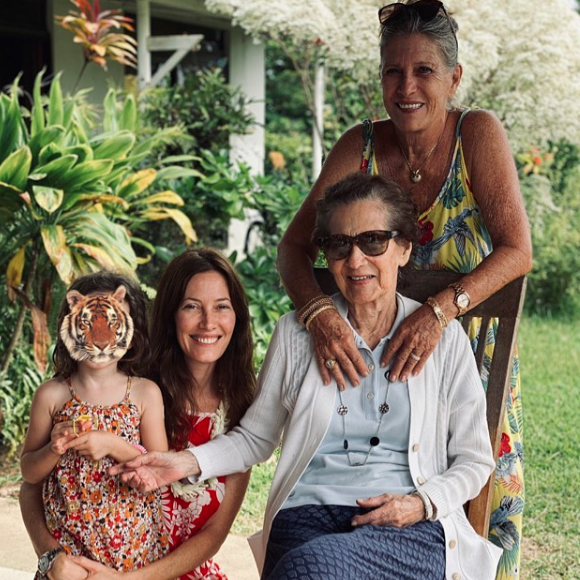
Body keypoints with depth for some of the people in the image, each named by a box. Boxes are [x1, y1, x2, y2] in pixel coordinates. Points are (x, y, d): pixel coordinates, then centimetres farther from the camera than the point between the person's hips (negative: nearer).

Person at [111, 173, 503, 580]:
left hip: (412, 532, -1)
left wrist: (423, 504, -8)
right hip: (307, 518, 1)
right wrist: (189, 462, -2)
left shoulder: (445, 338, 8)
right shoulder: (296, 333, 11)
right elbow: (254, 438, 16)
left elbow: (474, 461, 11)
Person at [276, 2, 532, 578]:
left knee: (483, 505, 3)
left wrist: (439, 312, -36)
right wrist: (319, 311, -33)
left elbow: (516, 250, -21)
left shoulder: (478, 133, -14)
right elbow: (294, 245, -13)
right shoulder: (360, 146, -8)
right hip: (377, 358, 2)